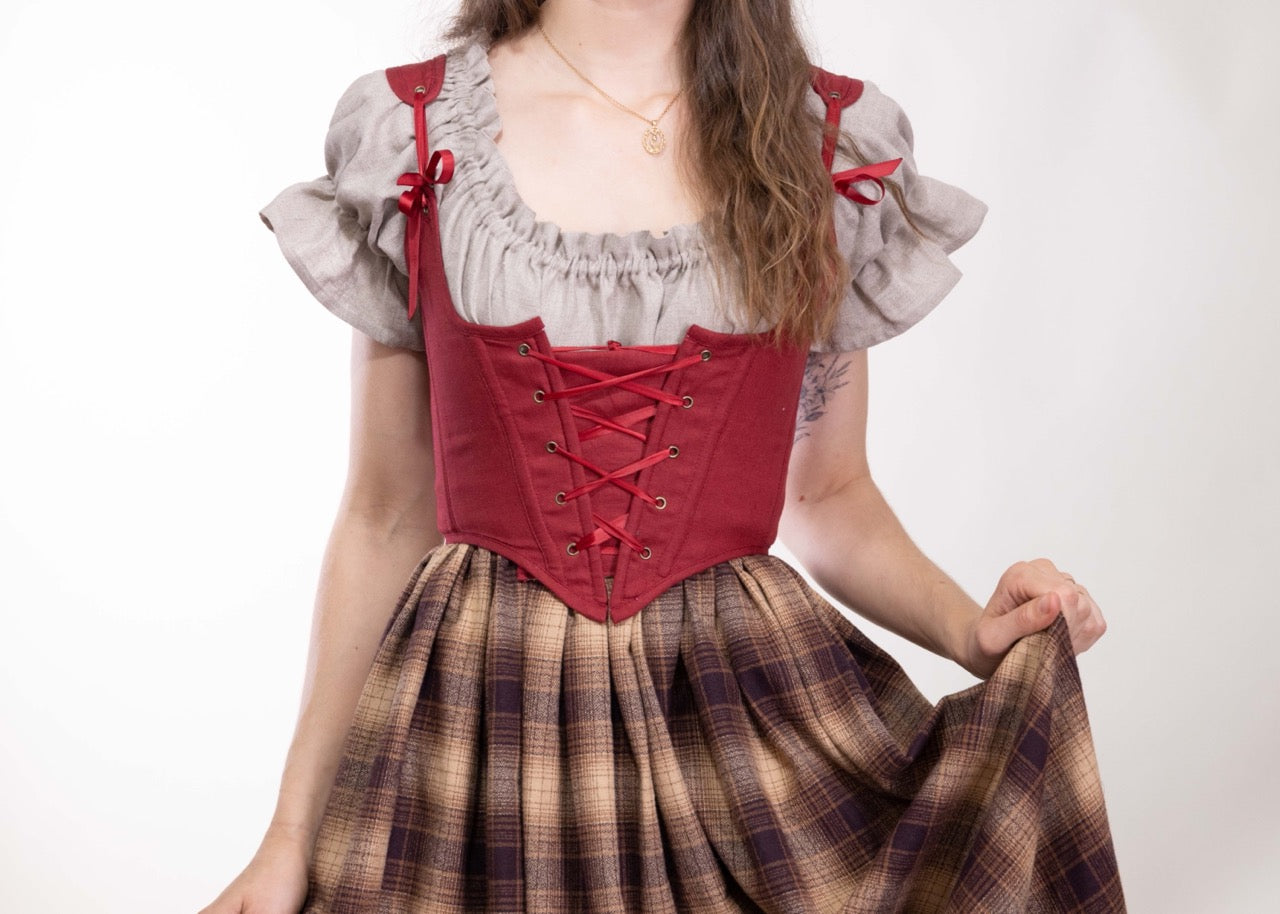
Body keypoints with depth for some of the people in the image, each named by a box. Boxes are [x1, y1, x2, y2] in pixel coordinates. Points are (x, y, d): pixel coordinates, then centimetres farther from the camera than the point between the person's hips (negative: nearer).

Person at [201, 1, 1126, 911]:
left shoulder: (837, 139, 3)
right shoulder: (406, 132, 0)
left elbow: (827, 495, 10)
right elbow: (386, 515, 2)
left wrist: (970, 628, -9)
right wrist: (292, 832, 2)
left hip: (750, 713, 1)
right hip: (483, 724, 0)